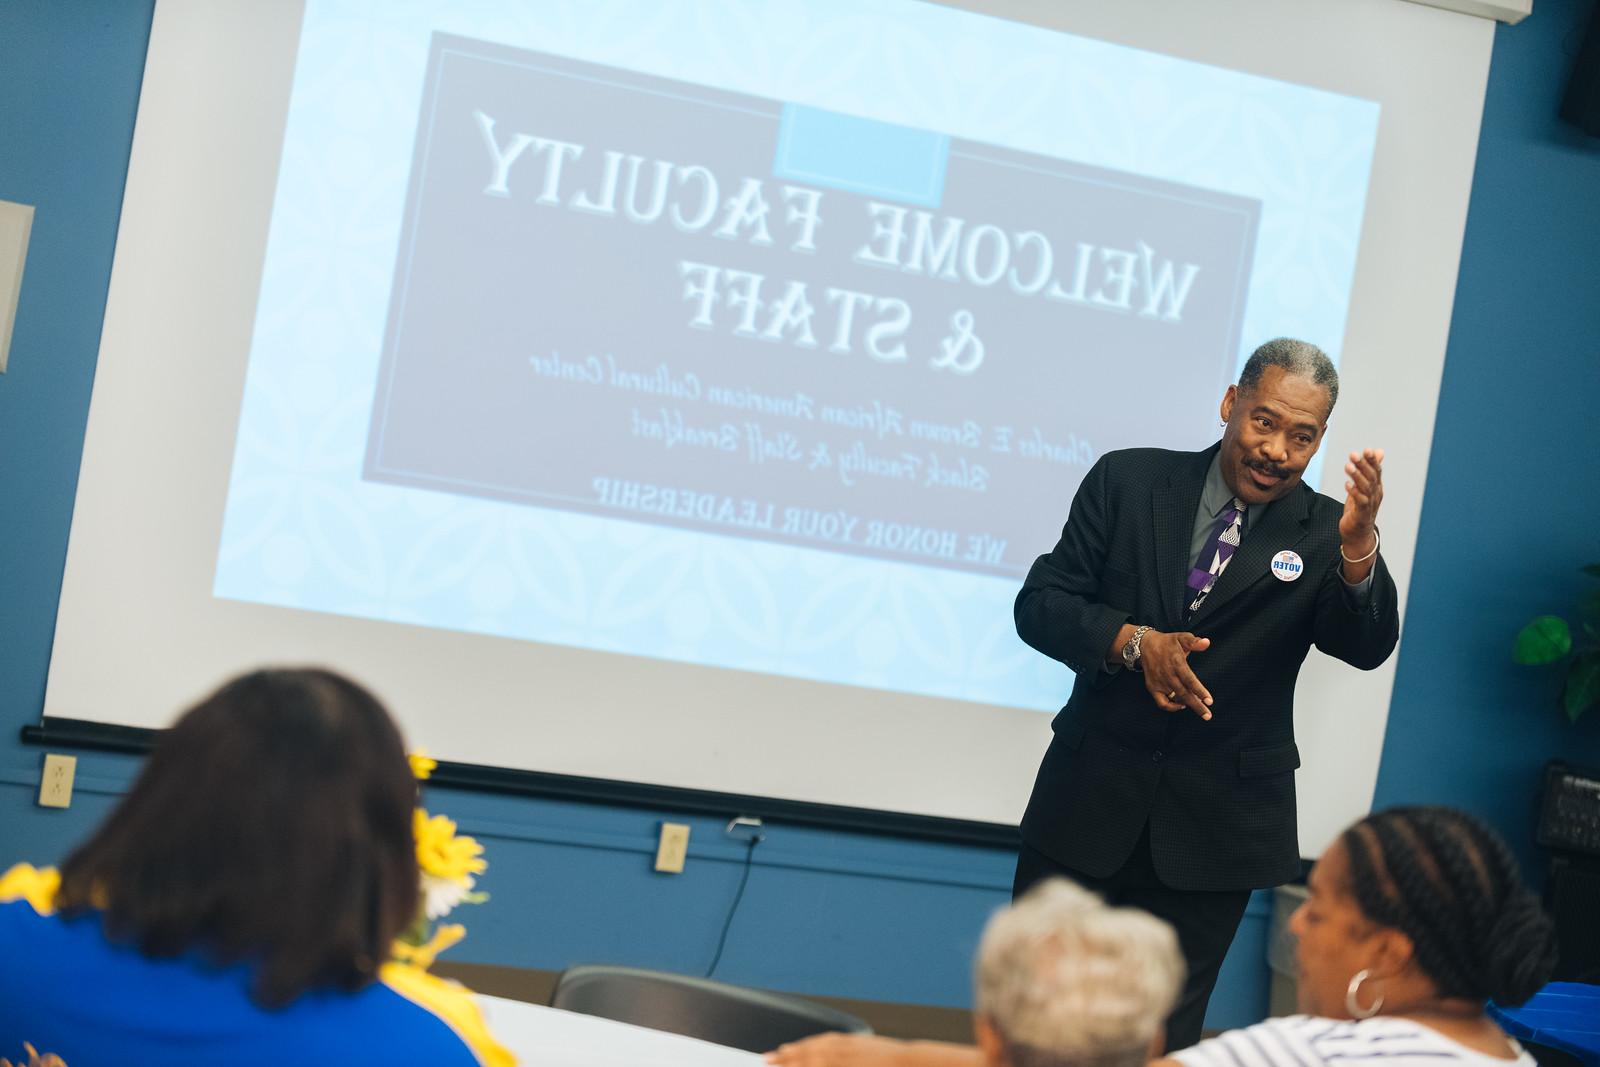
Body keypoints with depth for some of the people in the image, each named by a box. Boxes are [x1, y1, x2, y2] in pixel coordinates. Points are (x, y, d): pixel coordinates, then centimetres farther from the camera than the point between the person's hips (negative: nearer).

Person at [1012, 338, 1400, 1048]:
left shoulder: (1324, 533, -1)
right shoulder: (1129, 480, -1)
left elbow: (1366, 647, -16)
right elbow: (1040, 605, -3)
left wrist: (1359, 546, -34)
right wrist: (1133, 641, -21)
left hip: (1216, 825, 0)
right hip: (1088, 800, 0)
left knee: (1163, 1031, 10)